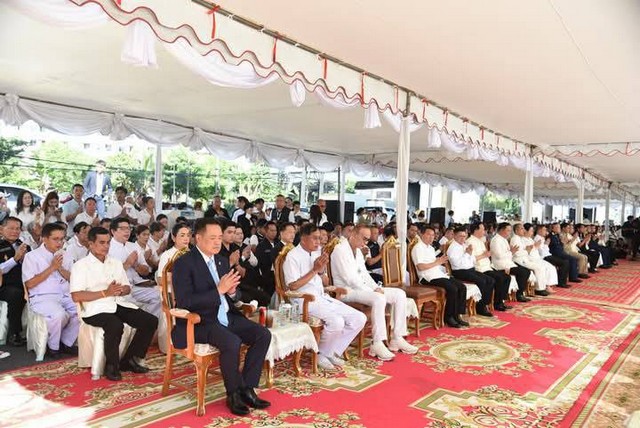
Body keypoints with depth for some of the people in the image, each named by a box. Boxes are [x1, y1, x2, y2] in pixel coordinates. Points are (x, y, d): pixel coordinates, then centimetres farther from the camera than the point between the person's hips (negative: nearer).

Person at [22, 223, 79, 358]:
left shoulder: (65, 256, 16)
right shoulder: (32, 256, 1)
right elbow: (29, 284, -7)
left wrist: (60, 268, -5)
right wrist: (52, 267, -10)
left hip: (66, 296, 5)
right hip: (42, 298, -5)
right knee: (59, 315, -35)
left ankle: (66, 342, -1)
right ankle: (52, 346, -6)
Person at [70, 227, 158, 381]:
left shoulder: (115, 263, 18)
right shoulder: (81, 265, 0)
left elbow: (128, 288, 19)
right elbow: (76, 296, -10)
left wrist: (121, 290, -6)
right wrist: (105, 293, -16)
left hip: (119, 304, 6)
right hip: (96, 309, -6)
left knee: (151, 321, -12)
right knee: (116, 325, -37)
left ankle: (129, 360, 2)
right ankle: (111, 365, -12)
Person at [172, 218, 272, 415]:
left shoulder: (222, 261, 13)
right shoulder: (184, 263, -10)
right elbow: (184, 302, -20)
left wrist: (232, 291, -8)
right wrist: (218, 290, -24)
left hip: (226, 317, 8)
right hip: (199, 322, -8)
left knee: (263, 335, -10)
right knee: (232, 342, -32)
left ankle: (247, 388, 0)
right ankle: (234, 394, -8)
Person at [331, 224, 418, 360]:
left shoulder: (358, 251, 16)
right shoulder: (340, 250, -14)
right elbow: (350, 279, -20)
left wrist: (376, 288, -1)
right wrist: (373, 291, -19)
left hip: (362, 288, 10)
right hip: (348, 290, -10)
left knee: (400, 294, -2)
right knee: (379, 299, -35)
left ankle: (397, 339, -4)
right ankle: (378, 344, -28)